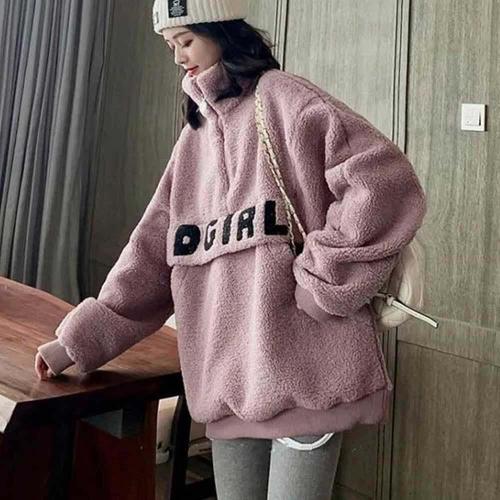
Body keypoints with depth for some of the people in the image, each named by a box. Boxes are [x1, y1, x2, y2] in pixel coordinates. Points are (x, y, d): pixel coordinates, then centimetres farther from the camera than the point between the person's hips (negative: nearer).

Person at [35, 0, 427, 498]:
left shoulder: (284, 101, -3)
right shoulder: (194, 136, 18)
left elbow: (386, 184, -16)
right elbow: (153, 251, 14)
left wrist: (318, 281, -14)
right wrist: (79, 340, 9)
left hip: (301, 368, -6)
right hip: (227, 375, 6)